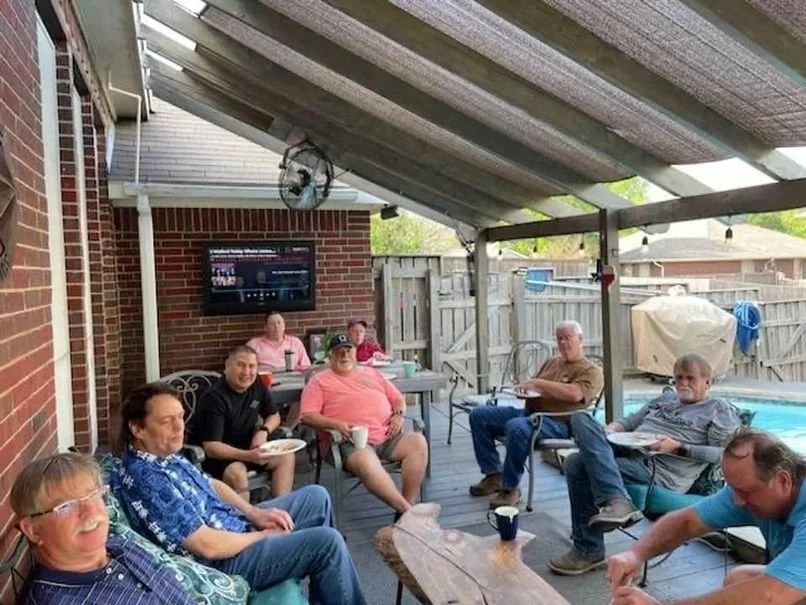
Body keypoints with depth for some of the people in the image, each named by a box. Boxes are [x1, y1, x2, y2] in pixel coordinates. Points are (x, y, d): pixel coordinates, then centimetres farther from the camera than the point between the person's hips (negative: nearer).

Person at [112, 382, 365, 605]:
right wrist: (264, 535, -13)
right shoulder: (146, 479, -29)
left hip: (236, 525, 10)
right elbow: (209, 546, -29)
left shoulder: (164, 453, 2)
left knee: (316, 496, 12)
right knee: (328, 542, -17)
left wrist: (254, 514, 1)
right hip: (223, 562, -10)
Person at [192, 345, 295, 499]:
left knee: (286, 456, -10)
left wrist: (264, 430, -11)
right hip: (215, 455, -7)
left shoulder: (257, 385, -2)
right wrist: (249, 456, -41)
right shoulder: (214, 397, -24)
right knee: (236, 472, -35)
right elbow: (211, 447, -28)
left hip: (245, 447, 7)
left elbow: (274, 415, 13)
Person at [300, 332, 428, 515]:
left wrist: (399, 414, 4)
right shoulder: (319, 380, 12)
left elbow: (398, 398, 27)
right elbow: (308, 416, 2)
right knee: (365, 461, -38)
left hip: (388, 437, 5)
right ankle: (406, 510, -32)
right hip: (353, 442, -4)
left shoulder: (371, 373, 25)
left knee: (418, 442, -23)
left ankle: (409, 505, -20)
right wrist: (336, 424, -14)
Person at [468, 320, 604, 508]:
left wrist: (538, 383, -18)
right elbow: (531, 388, 29)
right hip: (529, 411, 9)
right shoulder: (552, 362, 24)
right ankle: (493, 475, -3)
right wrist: (525, 388, 4)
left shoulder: (591, 371, 1)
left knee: (516, 427, -38)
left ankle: (510, 489, -22)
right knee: (479, 414, -3)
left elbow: (574, 394, -19)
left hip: (558, 422, -8)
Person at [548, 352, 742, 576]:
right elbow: (629, 423, 29)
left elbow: (724, 454, -5)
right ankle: (616, 500, -25)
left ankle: (588, 552, -16)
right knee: (581, 418, -18)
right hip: (628, 451, 8)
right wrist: (609, 430, 7)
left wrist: (678, 447, -14)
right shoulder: (665, 399, 29)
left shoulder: (721, 411, 9)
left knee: (579, 464, -25)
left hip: (660, 472, -8)